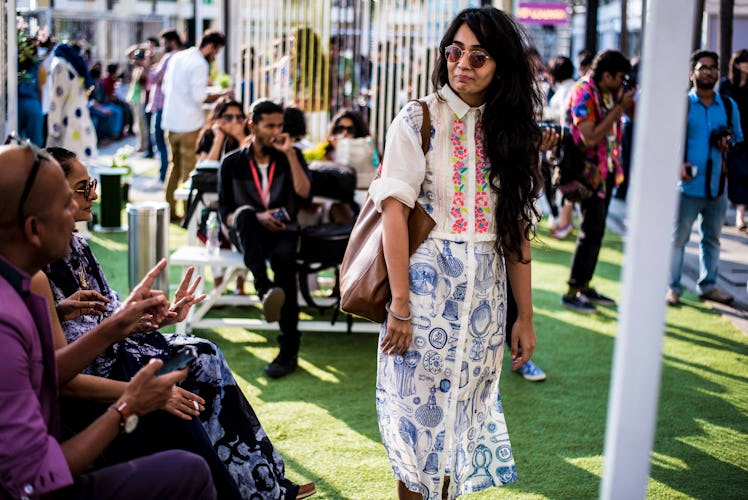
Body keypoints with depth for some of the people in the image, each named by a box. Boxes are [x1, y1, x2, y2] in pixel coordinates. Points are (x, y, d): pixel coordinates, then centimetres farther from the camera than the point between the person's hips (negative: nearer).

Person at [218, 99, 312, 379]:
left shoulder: (292, 157, 11)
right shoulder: (232, 164, 9)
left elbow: (305, 197, -5)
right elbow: (225, 213, 4)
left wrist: (290, 154, -8)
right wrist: (257, 218, -15)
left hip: (282, 231, 0)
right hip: (248, 233, 0)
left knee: (283, 257, -36)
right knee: (245, 213, -36)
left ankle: (289, 350, -36)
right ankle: (265, 289, -54)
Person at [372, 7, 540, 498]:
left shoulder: (510, 131, 8)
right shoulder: (418, 119, -4)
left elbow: (517, 229, 7)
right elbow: (394, 211, -11)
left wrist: (525, 315, 6)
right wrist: (401, 306, -17)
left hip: (485, 292, 4)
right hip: (428, 284, -4)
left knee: (464, 411, 11)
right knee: (421, 410, 2)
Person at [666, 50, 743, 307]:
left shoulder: (729, 106, 10)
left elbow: (739, 138, 17)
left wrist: (729, 144, -5)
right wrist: (678, 163, -18)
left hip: (716, 185, 4)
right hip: (688, 185, -4)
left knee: (712, 238, 12)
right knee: (678, 237, 1)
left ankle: (708, 285, 23)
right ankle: (673, 287, 9)